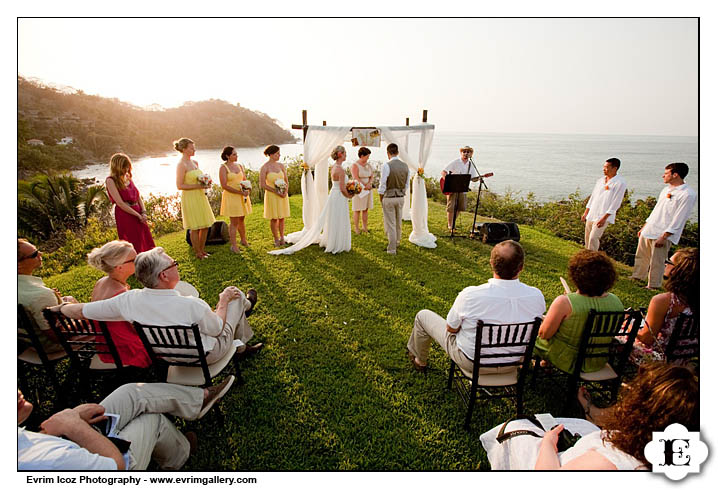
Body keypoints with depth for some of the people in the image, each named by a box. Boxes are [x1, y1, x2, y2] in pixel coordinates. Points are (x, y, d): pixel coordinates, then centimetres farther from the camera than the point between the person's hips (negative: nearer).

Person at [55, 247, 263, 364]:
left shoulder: (130, 300, -25)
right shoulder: (193, 305, -39)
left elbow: (80, 311, -11)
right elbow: (217, 329, -19)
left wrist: (61, 307, 12)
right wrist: (223, 300, -3)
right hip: (206, 355, -5)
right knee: (235, 295, 9)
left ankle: (244, 347, 49)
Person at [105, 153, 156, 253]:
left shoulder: (128, 178, 11)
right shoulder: (111, 180, -9)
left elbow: (138, 196, 11)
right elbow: (120, 203, -15)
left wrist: (144, 212, -4)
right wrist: (138, 215, -15)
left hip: (138, 214, 7)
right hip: (125, 215, -7)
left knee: (147, 244, 11)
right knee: (134, 246, 0)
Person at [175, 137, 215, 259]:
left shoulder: (194, 162, 11)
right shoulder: (181, 164, -13)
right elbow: (179, 186, -16)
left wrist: (205, 183, 2)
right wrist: (198, 186, -20)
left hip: (200, 196, 8)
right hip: (190, 198, -8)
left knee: (205, 226, 12)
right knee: (195, 228, 1)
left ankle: (202, 250, 26)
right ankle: (197, 253, 15)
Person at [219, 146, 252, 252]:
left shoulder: (239, 166, 9)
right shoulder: (223, 168, -9)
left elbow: (245, 180, 16)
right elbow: (224, 186, -15)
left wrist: (247, 190, -6)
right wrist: (240, 192, -20)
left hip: (242, 197, 6)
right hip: (231, 197, -6)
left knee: (241, 220, 16)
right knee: (234, 222, -4)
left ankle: (244, 240, 32)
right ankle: (233, 245, 4)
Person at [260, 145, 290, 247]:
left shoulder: (281, 166, 2)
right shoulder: (264, 168, -11)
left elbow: (286, 181, 7)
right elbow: (262, 185, -12)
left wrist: (286, 191, -12)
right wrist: (276, 191, -18)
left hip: (283, 196, 4)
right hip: (271, 196, -4)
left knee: (282, 217, 11)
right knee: (274, 218, 4)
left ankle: (282, 237, 24)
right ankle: (276, 239, 18)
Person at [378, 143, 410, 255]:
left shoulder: (386, 166, -16)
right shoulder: (405, 166, 2)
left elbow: (382, 184, -13)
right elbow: (407, 185, 7)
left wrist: (381, 198, 0)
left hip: (389, 198, -5)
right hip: (401, 197, 6)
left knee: (390, 224, 2)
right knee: (398, 222, 21)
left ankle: (392, 249, 8)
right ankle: (397, 241, 40)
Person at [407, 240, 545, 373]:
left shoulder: (470, 295, -32)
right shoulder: (537, 297, -21)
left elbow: (451, 329, -15)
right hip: (512, 363, 4)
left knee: (423, 315, 14)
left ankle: (420, 361, 40)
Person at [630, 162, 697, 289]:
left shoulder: (688, 194, -13)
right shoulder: (667, 189, 13)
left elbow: (678, 219, -17)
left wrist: (664, 236, -19)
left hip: (663, 234, -8)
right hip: (648, 231, 8)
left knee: (656, 262, 0)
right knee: (641, 256, 15)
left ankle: (653, 286, 12)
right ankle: (637, 277, 29)